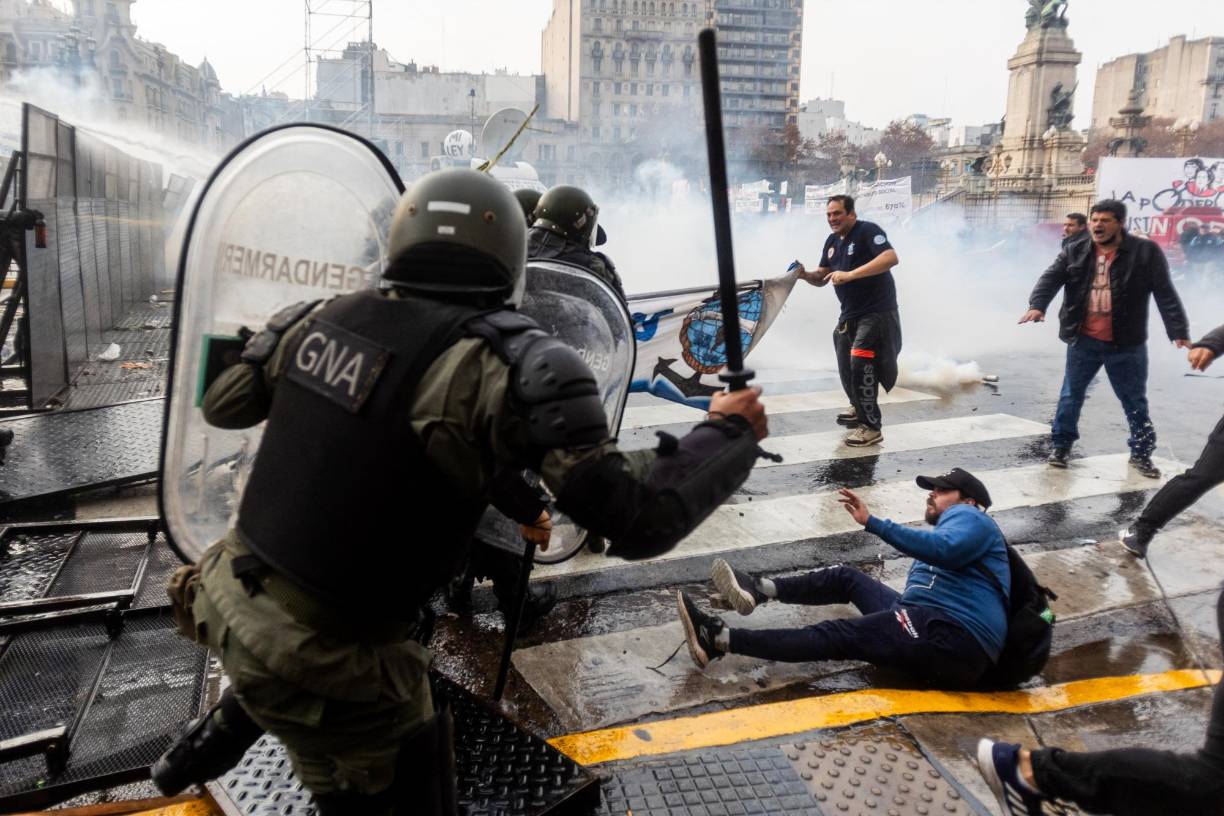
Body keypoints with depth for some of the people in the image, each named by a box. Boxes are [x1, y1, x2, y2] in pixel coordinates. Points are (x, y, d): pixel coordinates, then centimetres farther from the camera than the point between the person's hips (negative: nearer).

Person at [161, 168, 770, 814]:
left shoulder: (323, 316, -4)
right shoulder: (512, 364, -23)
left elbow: (221, 405, 13)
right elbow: (639, 519, -24)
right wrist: (730, 431, -8)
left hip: (231, 604, 7)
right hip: (327, 663, -6)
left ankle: (215, 741, 53)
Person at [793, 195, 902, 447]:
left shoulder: (867, 231, -14)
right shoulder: (832, 241, 11)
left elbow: (891, 257, -29)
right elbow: (821, 277, 15)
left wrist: (850, 274, -33)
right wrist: (806, 275, -8)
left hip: (877, 312, -9)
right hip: (850, 314, 9)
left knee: (860, 364, -18)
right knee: (846, 367, 17)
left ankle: (871, 428, -11)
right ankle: (859, 407, 45)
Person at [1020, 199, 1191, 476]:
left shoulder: (1146, 251, -5)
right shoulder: (1074, 252, 2)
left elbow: (1165, 294, -6)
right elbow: (1050, 278, -10)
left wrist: (1179, 331, -13)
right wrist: (1038, 305, -30)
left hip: (1126, 345, -1)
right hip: (1083, 341, 2)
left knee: (1135, 402, 11)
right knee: (1071, 395, 11)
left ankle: (1141, 453, 26)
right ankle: (1060, 445, 26)